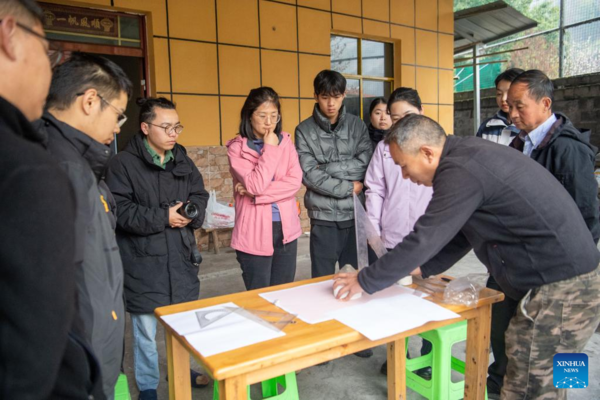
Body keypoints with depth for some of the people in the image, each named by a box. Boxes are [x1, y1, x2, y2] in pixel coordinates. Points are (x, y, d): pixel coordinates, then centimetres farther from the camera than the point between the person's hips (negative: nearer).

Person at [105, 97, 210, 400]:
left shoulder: (183, 161, 8)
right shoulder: (123, 163, -10)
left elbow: (200, 196, 8)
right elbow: (120, 210, -17)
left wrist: (191, 211, -14)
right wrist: (163, 217, -19)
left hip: (181, 255, 5)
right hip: (142, 260, -5)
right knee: (146, 328, 8)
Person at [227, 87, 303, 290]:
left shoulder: (285, 141, 6)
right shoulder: (237, 148, -6)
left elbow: (295, 181, -6)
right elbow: (255, 185, -19)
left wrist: (257, 193, -14)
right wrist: (269, 149, -12)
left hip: (286, 229, 4)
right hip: (255, 232, -4)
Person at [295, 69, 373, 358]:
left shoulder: (357, 126, 5)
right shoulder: (304, 131, 0)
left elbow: (366, 164, -7)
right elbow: (308, 175, -10)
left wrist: (326, 167, -14)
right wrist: (348, 187, -12)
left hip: (355, 215, 2)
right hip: (323, 217, -1)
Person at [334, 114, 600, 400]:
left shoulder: (460, 170, -21)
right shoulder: (466, 155, 9)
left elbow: (423, 239, -19)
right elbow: (459, 232, 16)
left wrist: (364, 281, -9)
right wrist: (422, 267, 13)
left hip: (561, 289, -10)